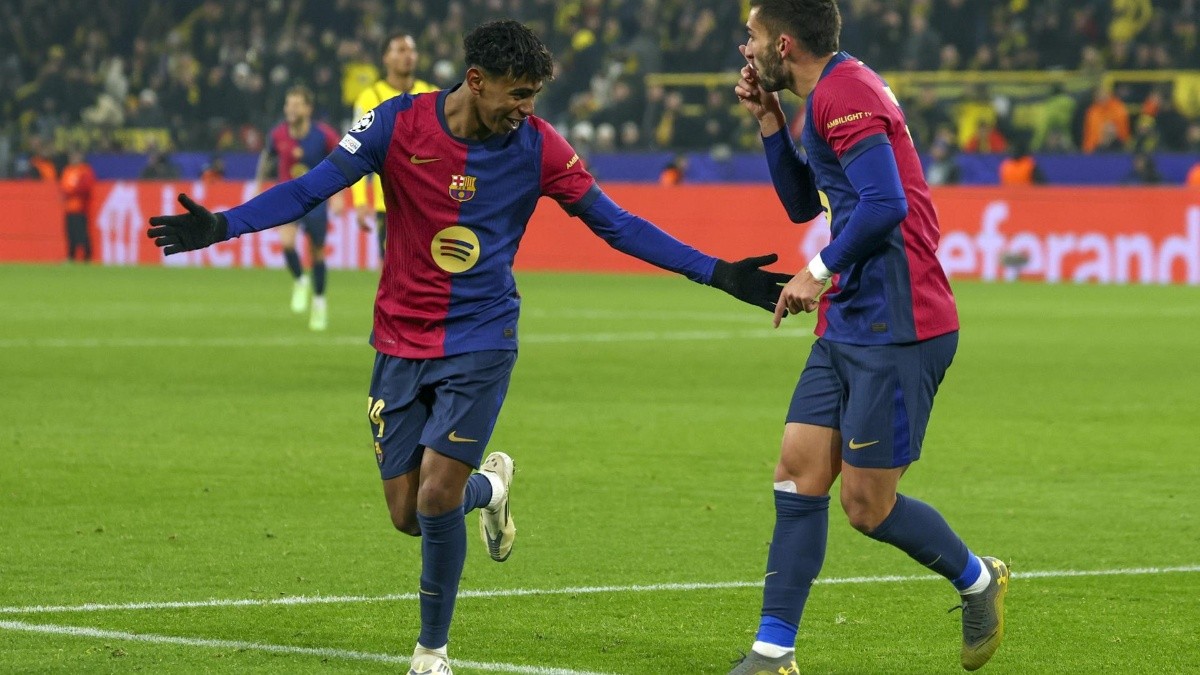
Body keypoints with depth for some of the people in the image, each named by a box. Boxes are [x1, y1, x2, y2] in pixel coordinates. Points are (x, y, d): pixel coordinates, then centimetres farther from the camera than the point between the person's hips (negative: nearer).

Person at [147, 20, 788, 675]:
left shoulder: (537, 145, -8)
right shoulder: (397, 124, -10)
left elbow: (614, 223, -1)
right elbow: (310, 189, -7)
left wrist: (716, 273, -5)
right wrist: (221, 225, -21)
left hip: (480, 343, -2)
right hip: (400, 344, 2)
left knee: (436, 497, -15)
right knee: (407, 515, 2)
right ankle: (489, 486, 38)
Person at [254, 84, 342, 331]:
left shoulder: (323, 135, -16)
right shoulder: (278, 135, -11)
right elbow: (266, 156, 9)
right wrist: (257, 188, 11)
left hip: (316, 200, -1)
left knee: (317, 253, 6)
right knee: (286, 241, -24)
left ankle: (319, 303, 28)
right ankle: (300, 281, 5)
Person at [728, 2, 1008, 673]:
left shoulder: (845, 93, -16)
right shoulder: (830, 95, 16)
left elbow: (885, 203, -26)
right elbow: (802, 203, 27)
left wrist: (821, 271, -15)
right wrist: (768, 119, 17)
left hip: (895, 331, -10)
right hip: (848, 328, 10)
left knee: (867, 504, -3)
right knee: (798, 472, 3)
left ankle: (978, 579, 22)